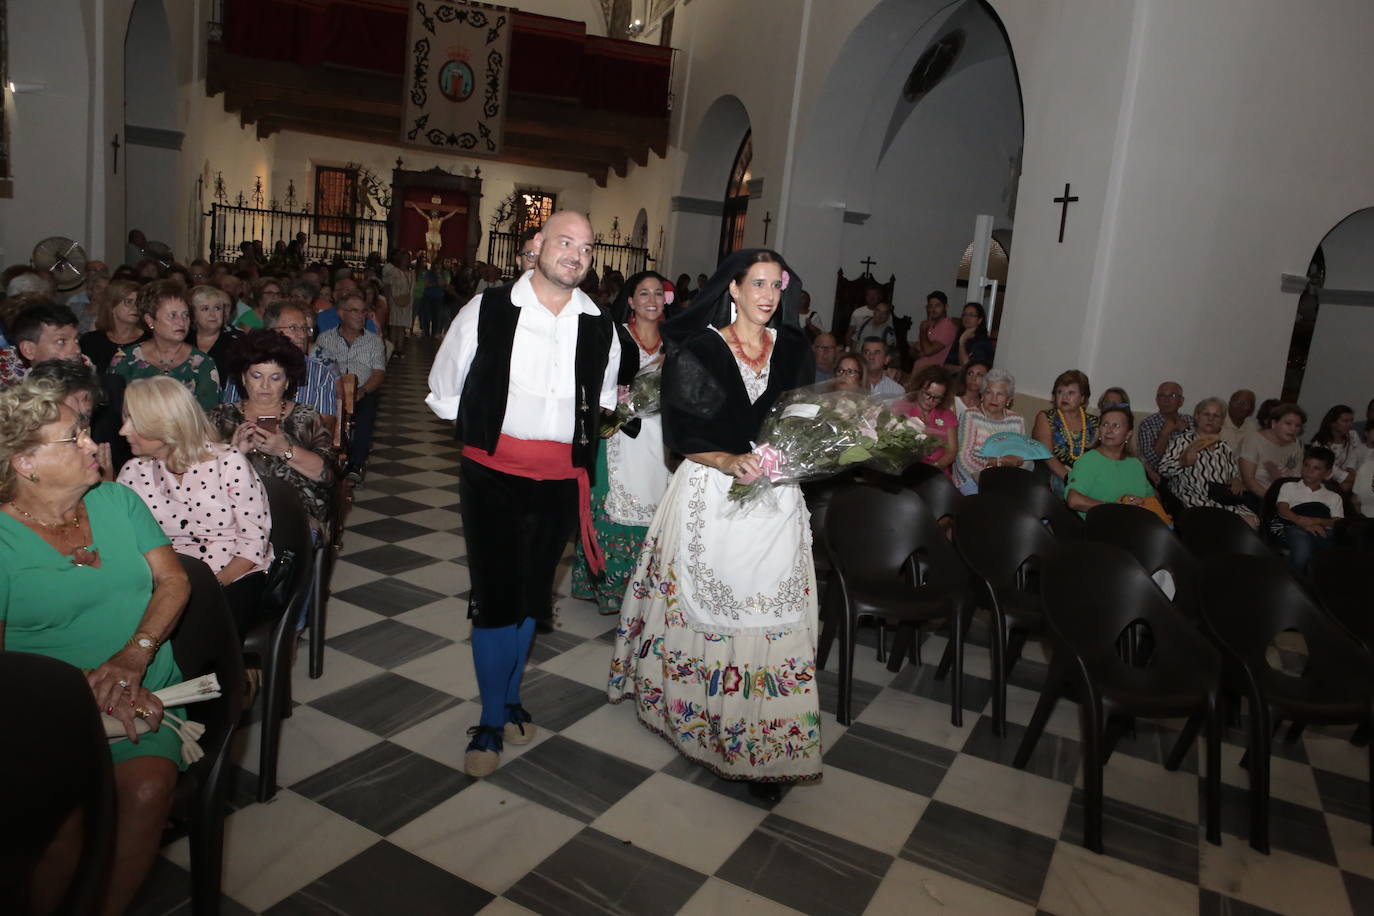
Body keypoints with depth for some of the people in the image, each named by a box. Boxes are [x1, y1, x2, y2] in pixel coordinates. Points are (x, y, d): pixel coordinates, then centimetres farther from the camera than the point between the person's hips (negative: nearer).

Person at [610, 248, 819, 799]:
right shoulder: (697, 350, -2)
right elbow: (682, 433, -7)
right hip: (710, 497, -2)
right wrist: (730, 462, -22)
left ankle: (762, 748, 7)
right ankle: (692, 717, 27)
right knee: (702, 607, 6)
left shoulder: (793, 350, 9)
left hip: (775, 500, 2)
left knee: (770, 616, -1)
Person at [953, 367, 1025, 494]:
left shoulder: (1017, 420, 11)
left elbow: (1027, 461, 7)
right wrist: (1000, 461, -17)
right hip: (971, 478, -5)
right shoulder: (970, 416, -3)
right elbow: (964, 459, -12)